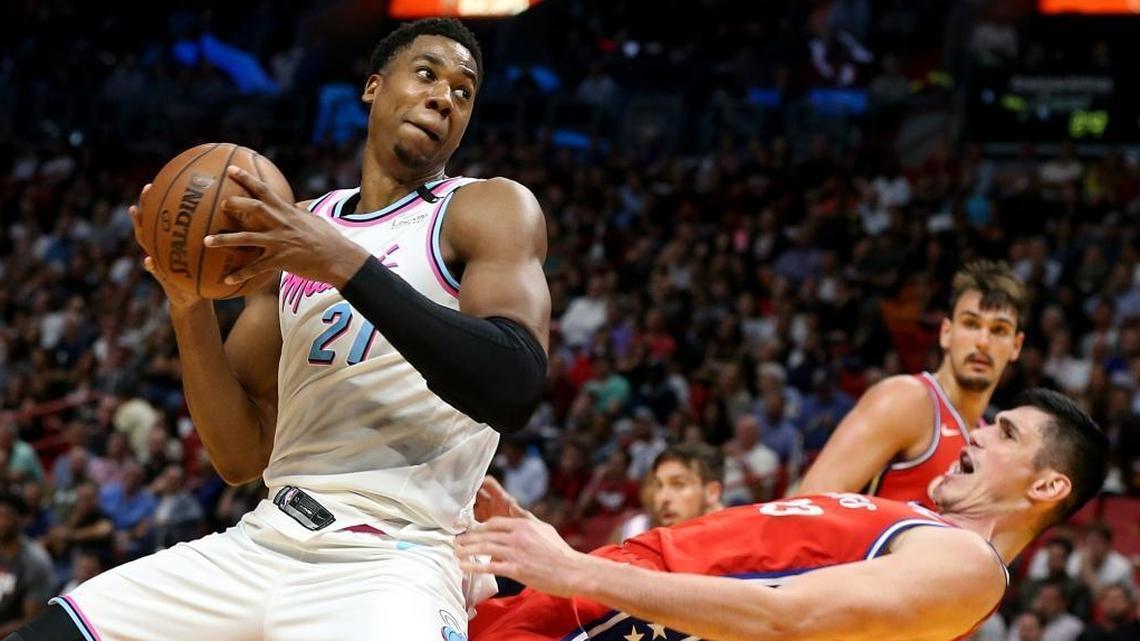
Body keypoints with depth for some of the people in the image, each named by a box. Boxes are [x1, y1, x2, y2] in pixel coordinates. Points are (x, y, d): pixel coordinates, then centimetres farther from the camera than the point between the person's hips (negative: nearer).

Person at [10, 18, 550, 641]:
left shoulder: (492, 208, 2)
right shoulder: (297, 228, 17)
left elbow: (513, 392, -17)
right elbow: (242, 457, 14)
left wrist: (347, 265, -19)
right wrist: (190, 307, -1)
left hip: (392, 561, -5)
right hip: (262, 543, 5)